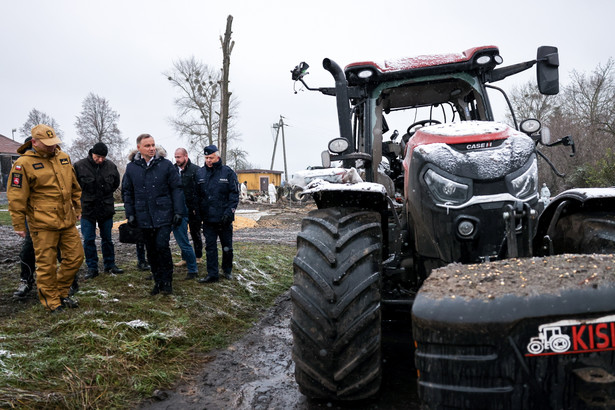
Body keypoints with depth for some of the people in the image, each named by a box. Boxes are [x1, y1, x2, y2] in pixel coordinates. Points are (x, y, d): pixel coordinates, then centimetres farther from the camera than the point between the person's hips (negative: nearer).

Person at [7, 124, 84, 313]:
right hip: (43, 224, -6)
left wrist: (77, 207, 23)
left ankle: (61, 293, 29)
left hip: (67, 220, 6)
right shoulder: (24, 163, -9)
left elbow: (74, 186, 20)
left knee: (75, 257, 11)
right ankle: (51, 302, 17)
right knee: (46, 264, 2)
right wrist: (19, 225, -7)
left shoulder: (63, 157, 9)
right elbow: (17, 197, -8)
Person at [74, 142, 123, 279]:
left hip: (106, 208, 2)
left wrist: (107, 193, 8)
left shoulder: (111, 166, -2)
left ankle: (110, 265, 25)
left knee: (107, 238, 13)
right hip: (87, 209, -2)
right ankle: (92, 268, 13)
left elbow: (116, 183, 15)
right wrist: (84, 197, 0)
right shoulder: (80, 166, -10)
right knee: (88, 240, 2)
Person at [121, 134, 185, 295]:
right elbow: (127, 192, 12)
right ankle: (158, 281, 24)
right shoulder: (131, 167, 5)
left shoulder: (166, 165, -2)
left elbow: (176, 189, 0)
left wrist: (178, 211, -5)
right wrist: (130, 214, 5)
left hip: (163, 215, -3)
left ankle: (166, 282, 4)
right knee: (151, 250, 10)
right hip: (144, 217, 3)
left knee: (162, 246, -11)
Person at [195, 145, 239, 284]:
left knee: (227, 247, 10)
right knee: (210, 247, 5)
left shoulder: (228, 172, -3)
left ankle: (227, 271, 28)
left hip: (224, 219, -2)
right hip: (208, 218, 3)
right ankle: (212, 274, 13)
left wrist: (229, 211, -15)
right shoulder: (200, 173, 7)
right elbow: (197, 195, 12)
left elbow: (235, 193, -5)